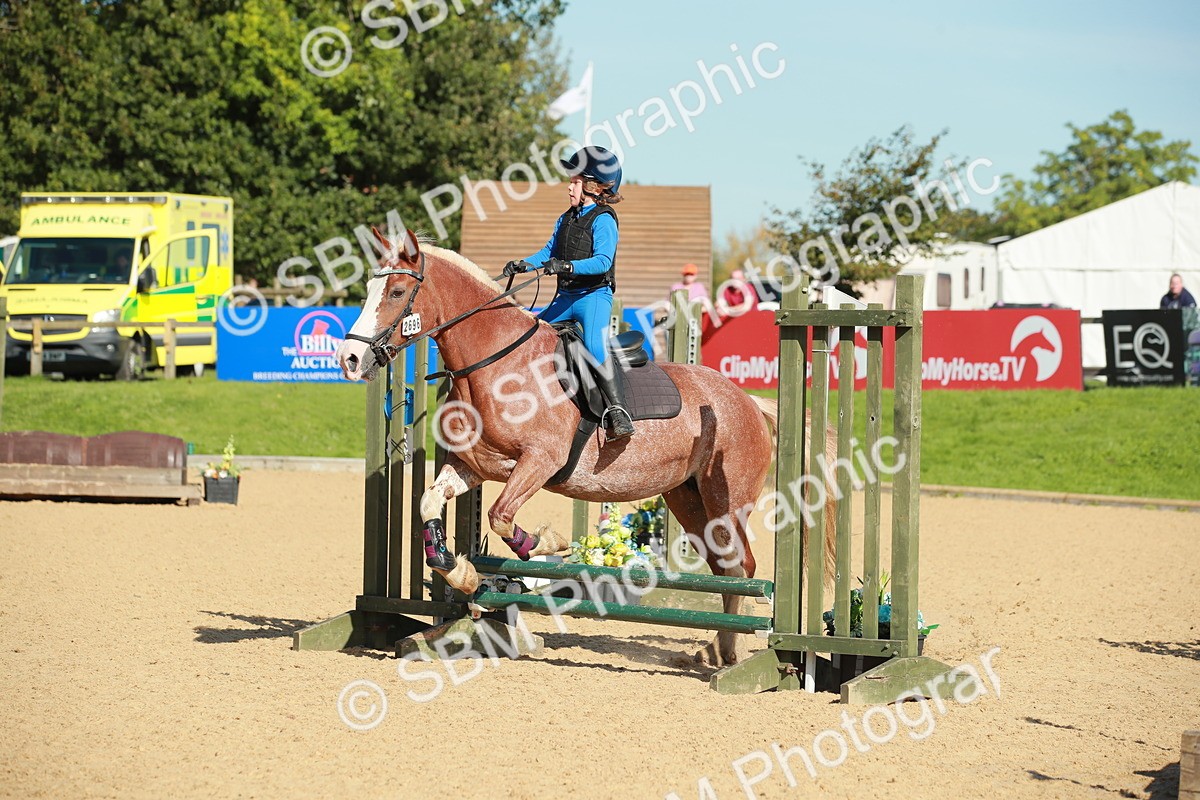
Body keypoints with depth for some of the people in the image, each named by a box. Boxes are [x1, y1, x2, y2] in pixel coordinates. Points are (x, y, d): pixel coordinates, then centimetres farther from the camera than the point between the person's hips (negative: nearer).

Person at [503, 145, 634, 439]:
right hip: (566, 297, 9)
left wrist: (567, 266, -33)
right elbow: (549, 252, 19)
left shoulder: (603, 220, -10)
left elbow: (602, 261, -22)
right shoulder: (566, 219, 14)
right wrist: (523, 264, 3)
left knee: (595, 348, -30)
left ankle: (617, 411, -31)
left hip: (595, 296, -9)